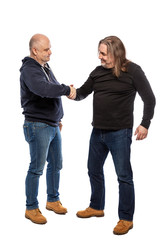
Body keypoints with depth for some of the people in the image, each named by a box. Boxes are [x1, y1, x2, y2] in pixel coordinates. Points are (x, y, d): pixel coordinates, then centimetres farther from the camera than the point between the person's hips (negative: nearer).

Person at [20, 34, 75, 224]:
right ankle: (31, 208, 10)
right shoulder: (29, 70, -16)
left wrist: (58, 119, 24)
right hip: (38, 126, -9)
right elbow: (43, 89, -36)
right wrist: (67, 89, -25)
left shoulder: (45, 68, 14)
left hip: (53, 125, 9)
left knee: (56, 164, 15)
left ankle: (53, 200, 30)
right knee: (36, 168, -3)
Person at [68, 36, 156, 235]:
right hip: (98, 131, 7)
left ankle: (126, 219, 15)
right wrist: (73, 93, -12)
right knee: (94, 170, 18)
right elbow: (82, 93, 11)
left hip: (120, 133, -6)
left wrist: (145, 124, -11)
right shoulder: (98, 72, 6)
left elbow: (149, 99, -6)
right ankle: (96, 207, 38)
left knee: (124, 176, 1)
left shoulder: (132, 71, -9)